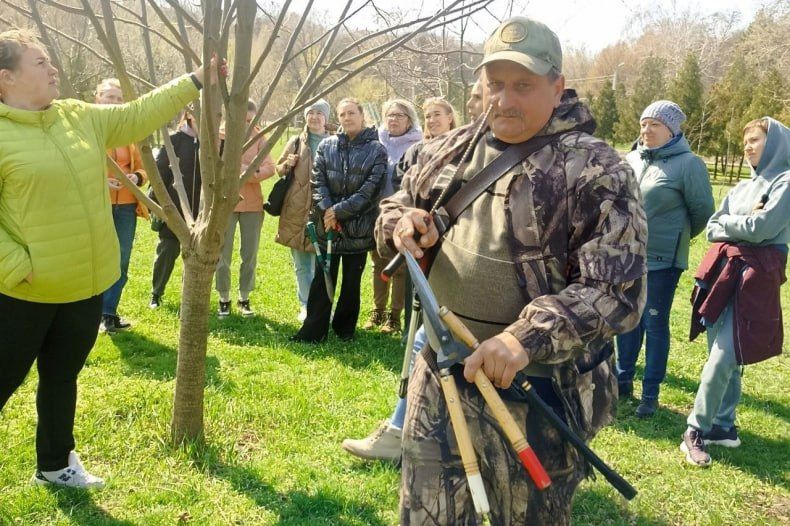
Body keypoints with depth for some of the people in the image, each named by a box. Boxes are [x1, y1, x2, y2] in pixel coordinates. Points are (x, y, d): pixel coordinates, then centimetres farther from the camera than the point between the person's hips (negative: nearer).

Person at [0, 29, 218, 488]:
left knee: (62, 377, 20)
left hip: (84, 283, 6)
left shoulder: (81, 117, 6)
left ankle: (55, 463, 38)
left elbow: (140, 115, 11)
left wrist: (195, 81, 9)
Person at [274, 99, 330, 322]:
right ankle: (306, 306, 22)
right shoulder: (296, 142, 8)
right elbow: (279, 170, 16)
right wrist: (287, 165, -6)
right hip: (296, 211, 3)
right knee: (301, 264, 10)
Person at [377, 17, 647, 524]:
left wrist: (528, 338, -30)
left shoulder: (597, 171, -13)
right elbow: (396, 206, 20)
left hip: (539, 390, -4)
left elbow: (617, 290, -18)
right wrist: (401, 224, -5)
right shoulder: (453, 150, 6)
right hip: (441, 373, 5)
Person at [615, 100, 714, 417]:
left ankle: (651, 392, 14)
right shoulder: (631, 159, 6)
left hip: (662, 260, -5)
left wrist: (678, 236, 9)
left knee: (655, 324, 3)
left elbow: (702, 210, -4)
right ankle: (623, 379, 28)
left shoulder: (688, 164, -11)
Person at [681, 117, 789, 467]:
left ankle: (697, 431, -5)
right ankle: (723, 426, 18)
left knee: (723, 358, -12)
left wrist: (727, 222, 2)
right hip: (723, 271, 7)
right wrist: (743, 224, -6)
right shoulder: (742, 188, 19)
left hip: (755, 279, -7)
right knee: (726, 357, 9)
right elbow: (712, 229, 11)